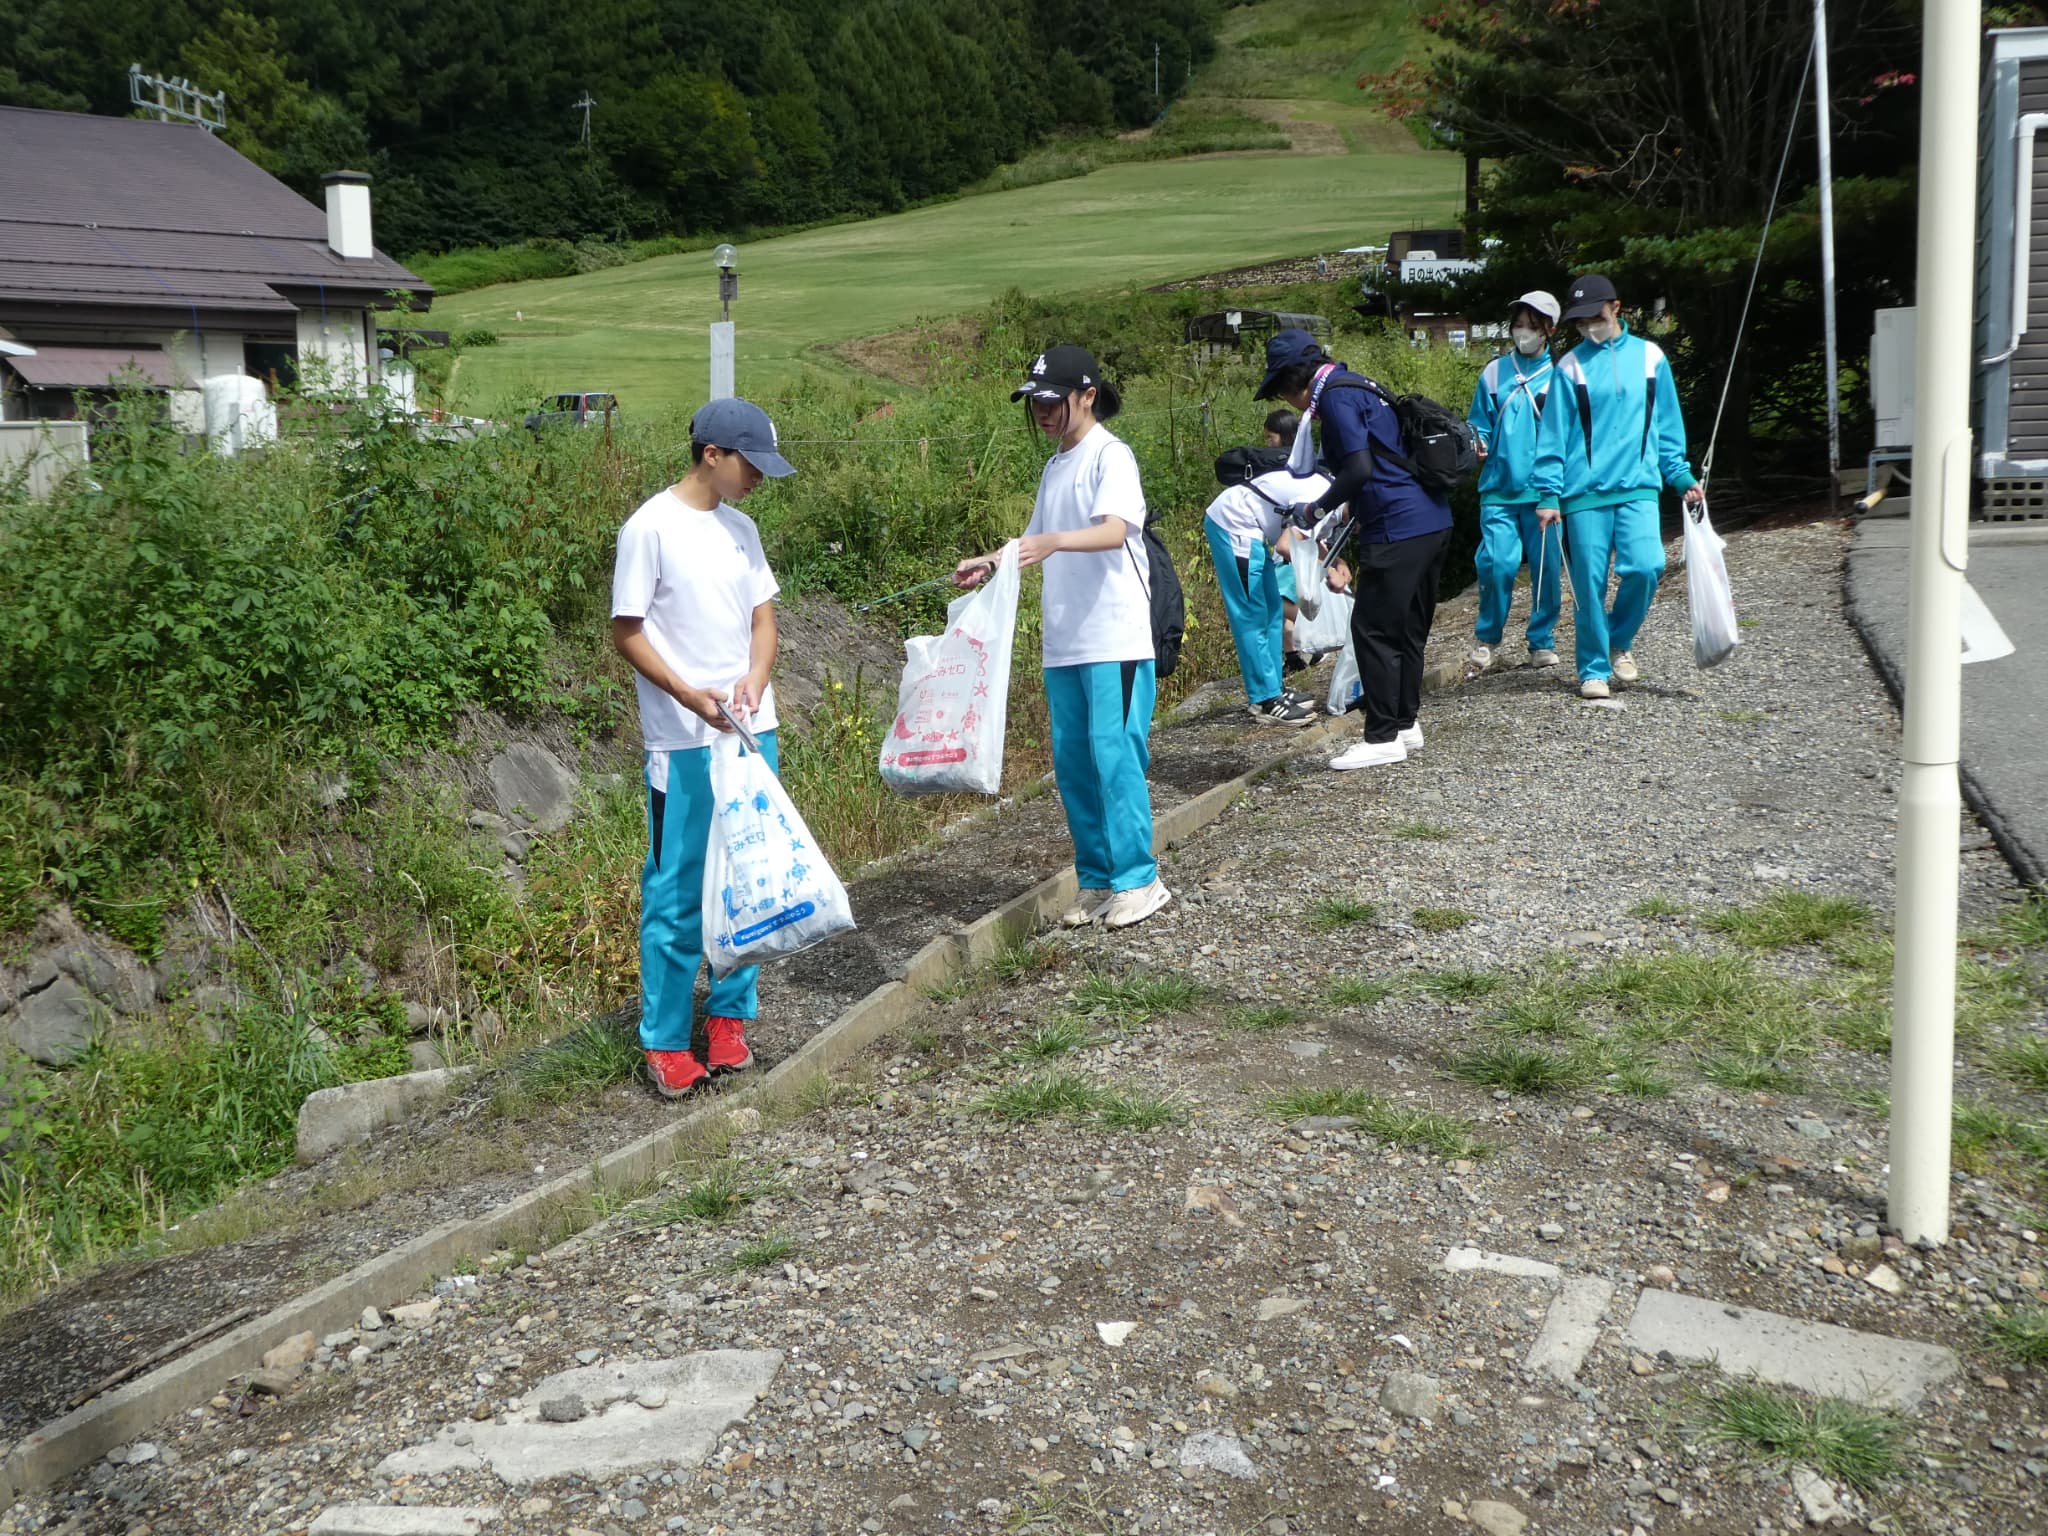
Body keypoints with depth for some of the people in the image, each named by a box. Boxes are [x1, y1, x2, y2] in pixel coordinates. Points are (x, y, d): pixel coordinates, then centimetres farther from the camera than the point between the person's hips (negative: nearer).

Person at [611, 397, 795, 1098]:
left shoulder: (740, 528, 10)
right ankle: (664, 1041, 9)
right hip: (684, 744, -6)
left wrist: (754, 680, -9)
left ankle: (730, 1016, 25)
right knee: (677, 890, -1)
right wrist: (690, 696, -20)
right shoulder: (651, 528, -9)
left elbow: (763, 617, 12)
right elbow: (626, 631, -8)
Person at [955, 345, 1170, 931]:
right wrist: (992, 563, 9)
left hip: (1115, 639, -8)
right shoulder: (1054, 467, 18)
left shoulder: (1110, 455, -7)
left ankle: (1138, 879, 0)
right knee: (1072, 762, 9)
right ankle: (1097, 880, 18)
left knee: (1114, 755, -9)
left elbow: (1114, 530, -23)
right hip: (1063, 642, 8)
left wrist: (1053, 542, -39)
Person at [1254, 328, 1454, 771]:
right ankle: (1405, 723, 25)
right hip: (1432, 522, 10)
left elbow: (1359, 469, -20)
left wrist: (1316, 509, -8)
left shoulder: (1335, 395, -10)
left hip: (1397, 530, -10)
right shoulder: (1358, 386, 20)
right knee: (1409, 627, 17)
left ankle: (1383, 738, 0)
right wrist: (1358, 518, 25)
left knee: (1373, 630, -4)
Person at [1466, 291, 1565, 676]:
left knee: (1547, 568, 2)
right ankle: (1486, 639, 7)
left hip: (1544, 488, 0)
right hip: (1500, 486, 0)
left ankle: (1543, 641, 17)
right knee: (1496, 562, -11)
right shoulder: (1495, 373, 10)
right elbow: (1479, 424, 14)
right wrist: (1476, 443, -6)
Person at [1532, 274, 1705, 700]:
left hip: (1638, 488, 1)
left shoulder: (1649, 356, 9)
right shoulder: (1571, 366, 3)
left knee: (1645, 566, -15)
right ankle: (1594, 670, 13)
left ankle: (1620, 640, 12)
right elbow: (1553, 436, 1)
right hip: (1585, 492, -1)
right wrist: (1549, 494, -5)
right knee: (1589, 582, -1)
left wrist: (1682, 477, 10)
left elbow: (1667, 426, 15)